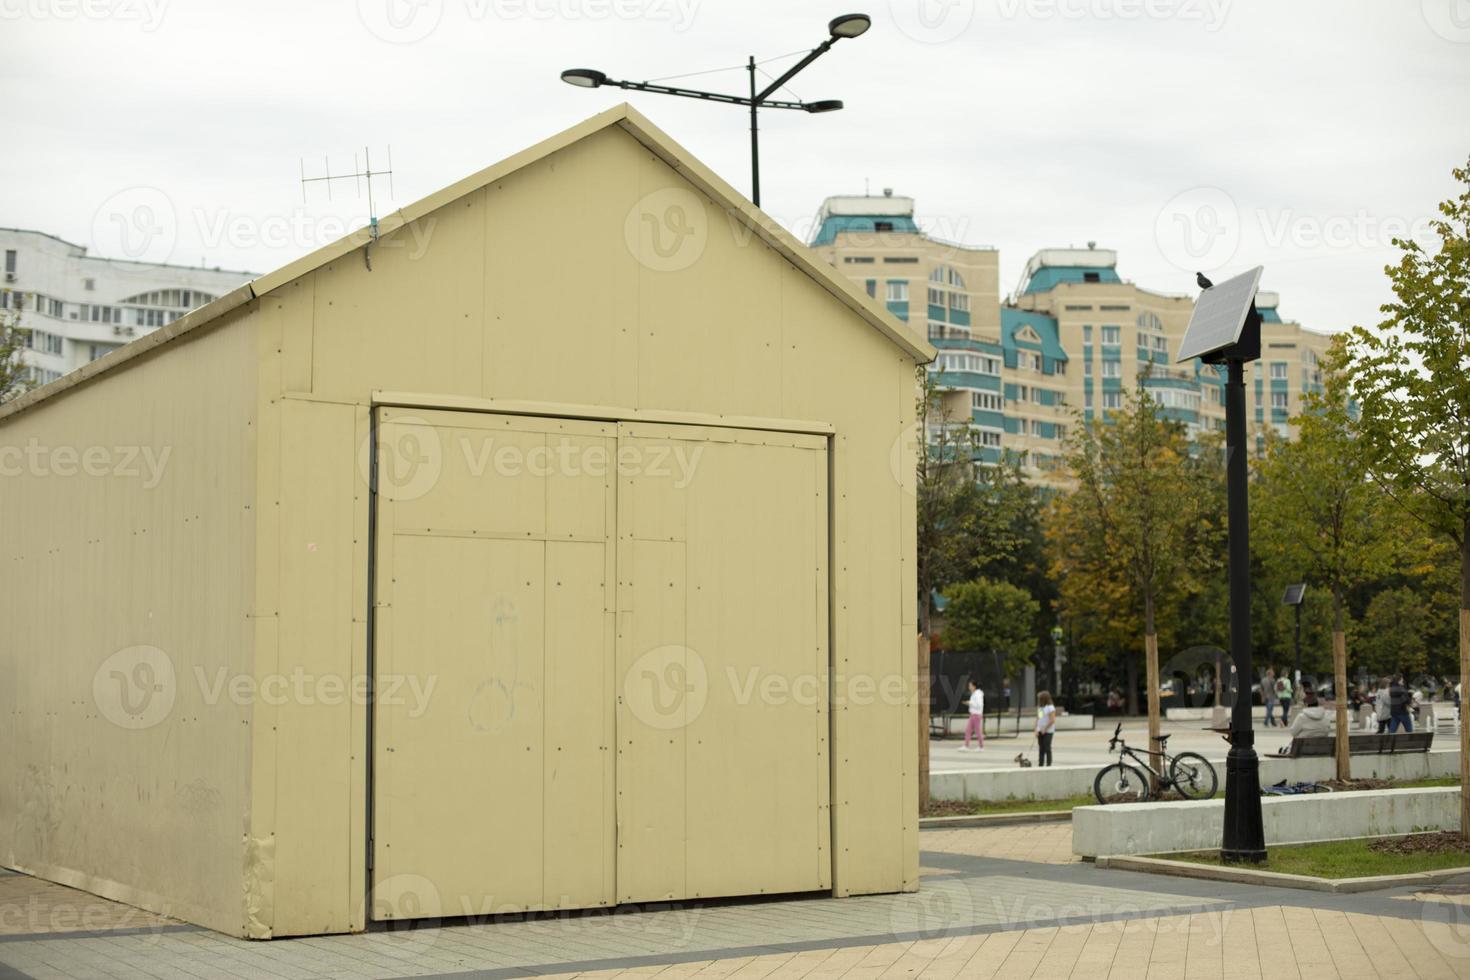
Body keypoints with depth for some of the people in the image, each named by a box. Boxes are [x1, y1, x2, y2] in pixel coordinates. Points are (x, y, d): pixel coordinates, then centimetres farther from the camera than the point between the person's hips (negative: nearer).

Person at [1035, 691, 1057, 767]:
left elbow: (1052, 720, -16)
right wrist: (1036, 730, 4)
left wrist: (1045, 729, -13)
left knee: (1047, 748, -5)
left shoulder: (1050, 707, -11)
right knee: (1041, 749, 7)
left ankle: (1048, 765, 0)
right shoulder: (1039, 707, 12)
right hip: (1040, 731, 7)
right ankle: (1040, 765, 10)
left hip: (1048, 731, -7)